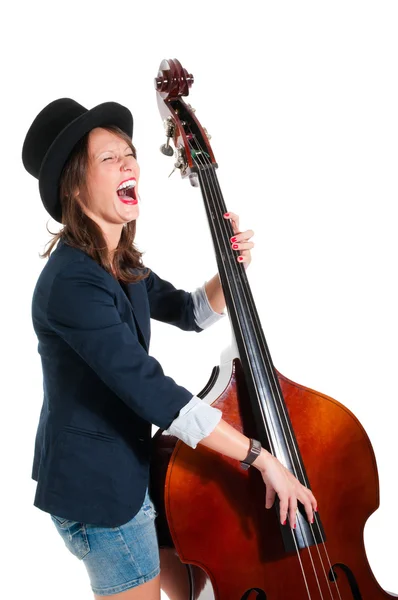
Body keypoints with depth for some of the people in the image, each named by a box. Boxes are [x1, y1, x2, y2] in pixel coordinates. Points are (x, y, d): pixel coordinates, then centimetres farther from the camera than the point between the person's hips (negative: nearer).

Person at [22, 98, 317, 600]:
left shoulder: (121, 267, 4)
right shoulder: (72, 281, -27)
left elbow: (191, 313, 14)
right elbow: (150, 390, -32)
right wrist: (259, 456, -28)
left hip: (125, 465, 9)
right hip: (94, 483, -9)